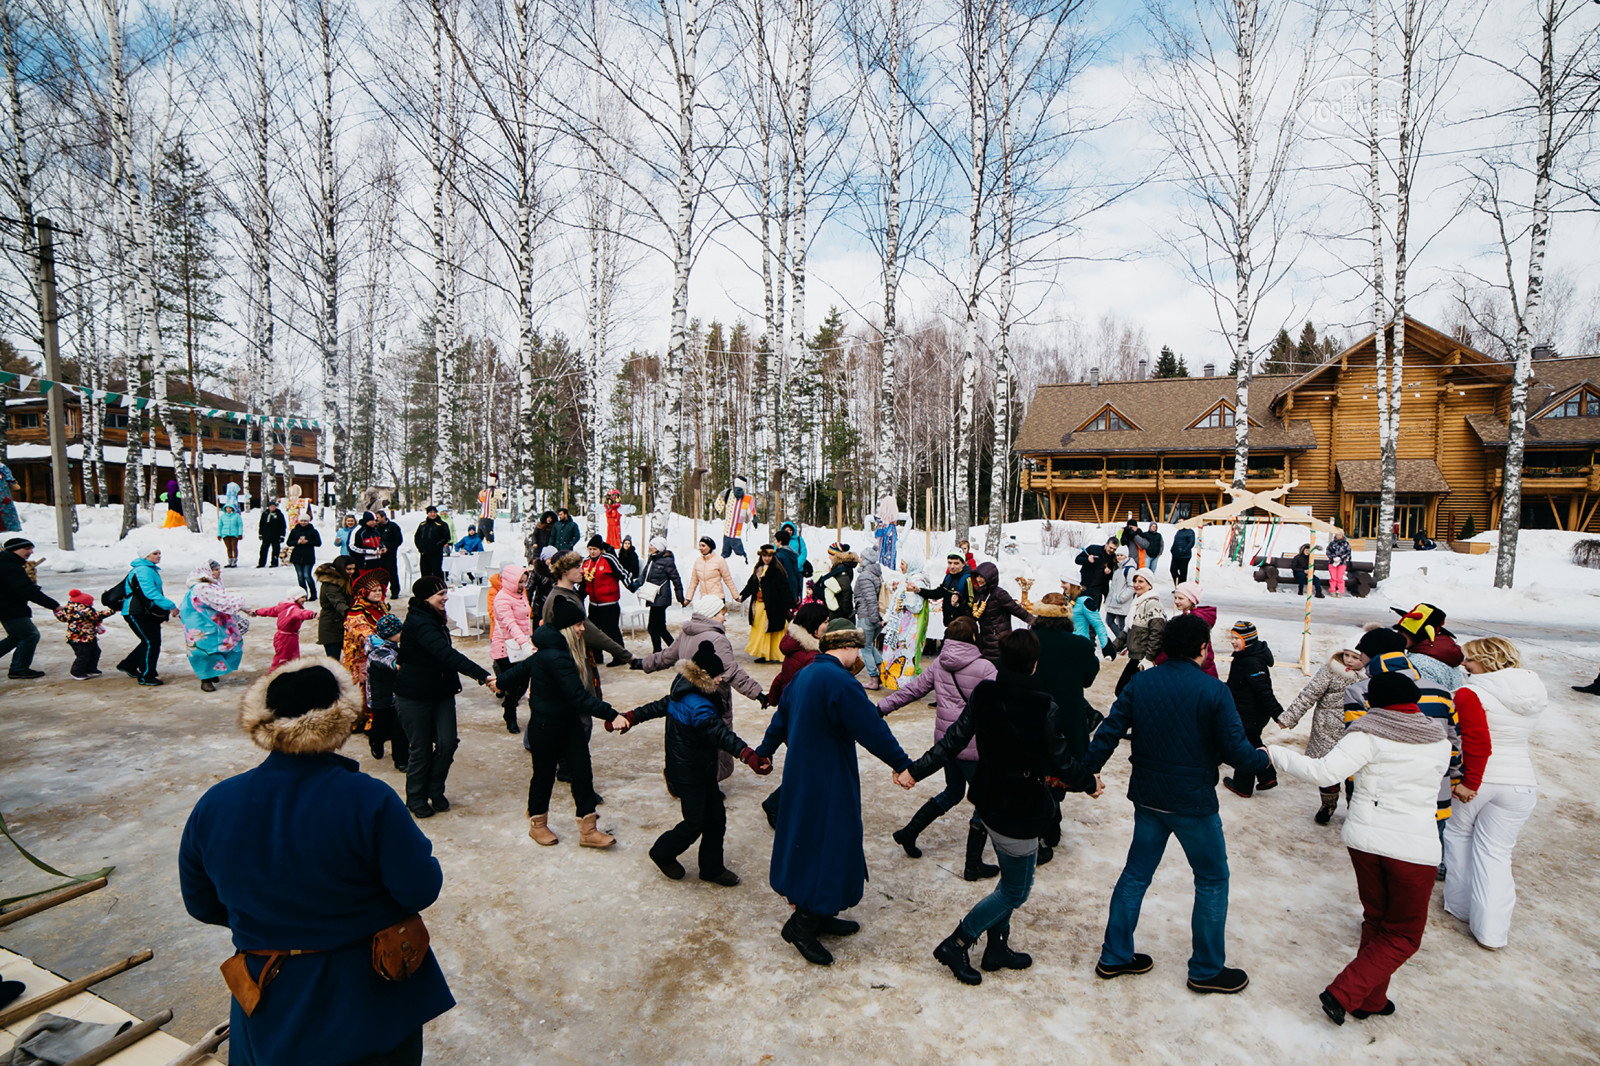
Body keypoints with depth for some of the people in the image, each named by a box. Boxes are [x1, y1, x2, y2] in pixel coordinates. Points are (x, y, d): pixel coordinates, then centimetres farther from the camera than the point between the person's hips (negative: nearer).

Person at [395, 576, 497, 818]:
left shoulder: (433, 619, 7)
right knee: (420, 749, 5)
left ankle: (435, 791, 22)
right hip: (414, 697, -8)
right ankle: (416, 799, 24)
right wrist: (483, 676, -45)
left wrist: (482, 676, 12)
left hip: (441, 692, 8)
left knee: (447, 743, 2)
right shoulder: (419, 623, -24)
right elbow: (448, 655, -37)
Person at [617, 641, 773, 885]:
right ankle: (662, 854, 30)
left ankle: (712, 867, 26)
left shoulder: (682, 695, 3)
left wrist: (631, 717, 31)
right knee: (695, 823, 6)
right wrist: (748, 755, -51)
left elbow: (660, 706, 18)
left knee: (716, 817, 13)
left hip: (702, 771, 10)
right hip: (689, 775, -10)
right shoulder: (697, 706, -29)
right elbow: (721, 734, -41)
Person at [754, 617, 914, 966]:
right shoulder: (839, 681, -23)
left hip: (800, 776, 10)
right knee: (830, 846, 2)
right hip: (828, 784, -10)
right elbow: (871, 728, -23)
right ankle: (801, 925, 11)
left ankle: (819, 916, 32)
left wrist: (764, 752, 33)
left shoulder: (804, 676, 8)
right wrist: (902, 764, -14)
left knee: (809, 844, 18)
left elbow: (780, 719, 20)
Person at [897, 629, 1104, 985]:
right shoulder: (1043, 707, -22)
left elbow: (953, 741, -6)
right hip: (1021, 808, -6)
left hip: (989, 799, 7)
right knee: (1016, 890, 11)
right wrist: (1089, 783, 8)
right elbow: (1060, 761, -12)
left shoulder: (982, 695, -7)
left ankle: (997, 948, 35)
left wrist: (914, 770, 3)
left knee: (1011, 879, 25)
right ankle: (956, 945, 12)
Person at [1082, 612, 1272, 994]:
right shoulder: (1213, 690, -15)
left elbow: (1109, 732, -3)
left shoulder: (1141, 683, -2)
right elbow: (1235, 750, -13)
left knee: (1136, 874, 16)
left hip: (1147, 798, 5)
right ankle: (1207, 970, 27)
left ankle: (1114, 956, 25)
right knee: (1212, 880, 16)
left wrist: (1082, 772, 6)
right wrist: (1263, 759, 9)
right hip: (1193, 802, -4)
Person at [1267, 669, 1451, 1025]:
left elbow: (1325, 772, -20)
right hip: (1414, 846, 0)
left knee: (1375, 919, 21)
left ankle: (1370, 999, 28)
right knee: (1404, 935, 12)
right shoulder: (1440, 743, 2)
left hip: (1364, 838, 0)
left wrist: (1277, 754, -10)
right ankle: (1343, 994, 1)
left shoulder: (1369, 734, -9)